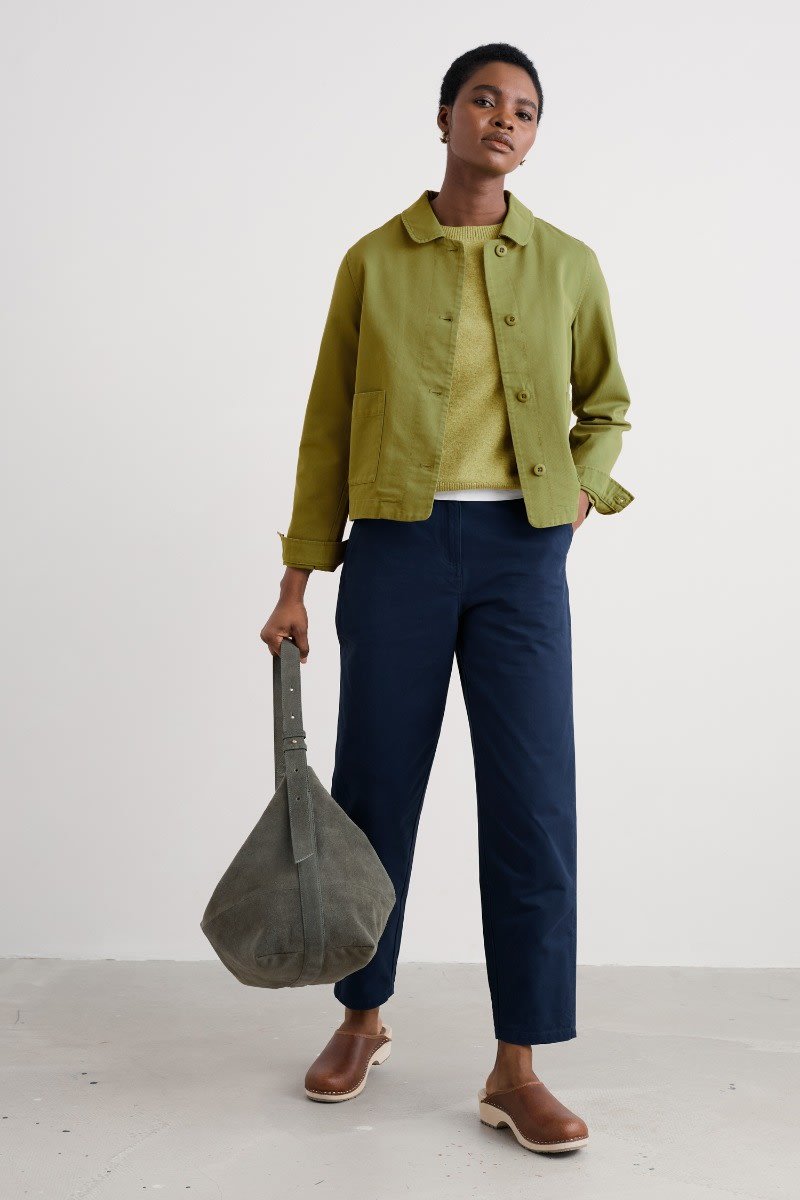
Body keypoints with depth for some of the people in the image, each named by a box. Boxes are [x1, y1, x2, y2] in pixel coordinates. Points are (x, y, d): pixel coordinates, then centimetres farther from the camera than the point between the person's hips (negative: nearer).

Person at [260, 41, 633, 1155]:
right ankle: (362, 1018, 28)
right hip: (398, 547, 0)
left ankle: (518, 1069, 8)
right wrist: (299, 579, 2)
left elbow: (606, 406, 20)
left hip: (522, 554, 1)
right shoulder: (375, 260, 4)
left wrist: (584, 489, 1)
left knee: (533, 802, -4)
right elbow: (327, 426, 5)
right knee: (375, 789, 7)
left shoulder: (569, 265, 6)